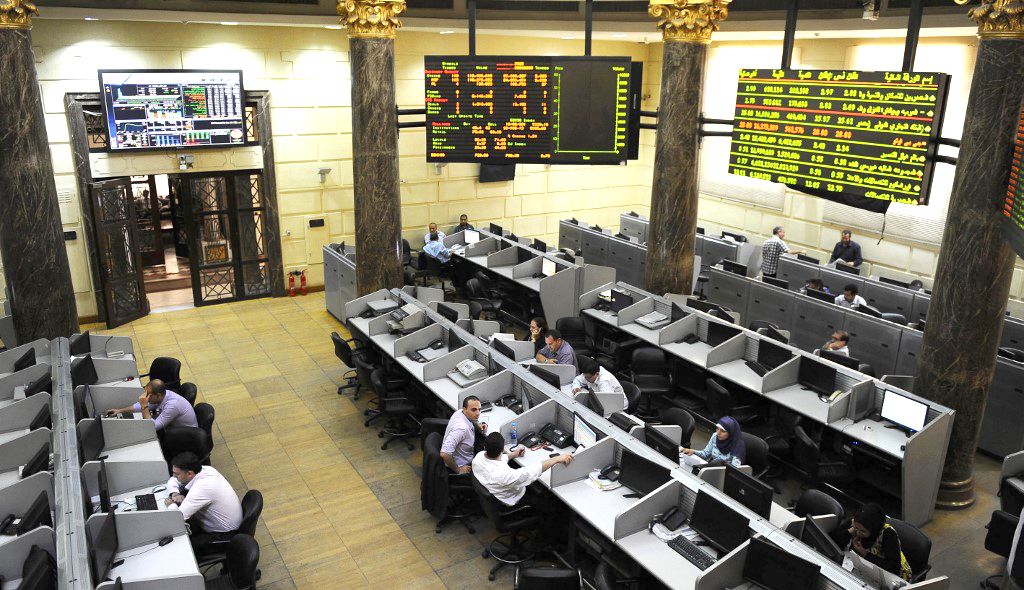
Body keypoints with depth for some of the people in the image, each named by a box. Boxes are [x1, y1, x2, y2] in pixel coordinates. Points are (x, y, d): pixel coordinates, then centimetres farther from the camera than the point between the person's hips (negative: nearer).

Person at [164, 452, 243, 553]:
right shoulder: (203, 469, -9)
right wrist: (175, 494, -11)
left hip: (223, 536, -9)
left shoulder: (202, 488, -34)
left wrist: (171, 504, -11)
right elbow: (173, 481, 9)